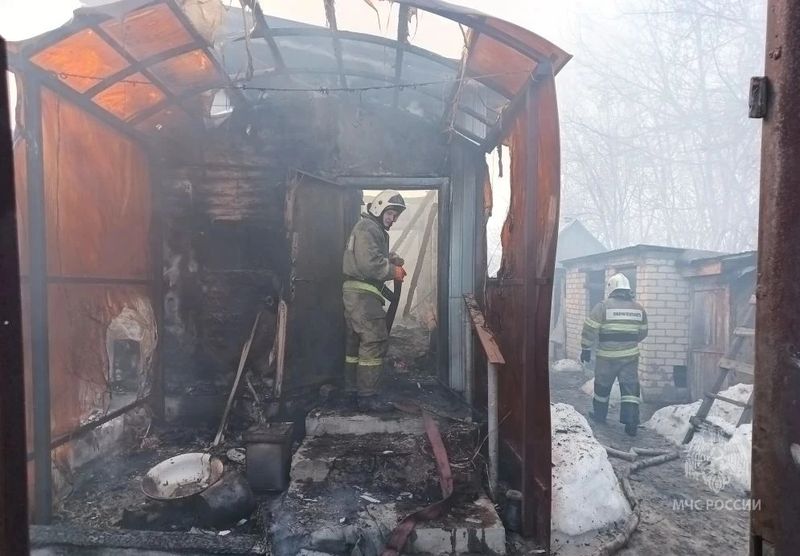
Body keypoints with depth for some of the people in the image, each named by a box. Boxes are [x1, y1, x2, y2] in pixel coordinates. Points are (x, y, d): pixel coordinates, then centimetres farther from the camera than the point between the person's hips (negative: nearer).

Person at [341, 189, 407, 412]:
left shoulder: (376, 230, 23)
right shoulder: (367, 228, -11)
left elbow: (375, 258, 23)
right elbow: (369, 264, -22)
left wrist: (391, 259, 4)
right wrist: (393, 271, -12)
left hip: (356, 292, 11)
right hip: (362, 293, -11)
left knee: (356, 341, 14)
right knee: (375, 341, -11)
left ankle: (352, 390, 23)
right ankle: (367, 396, -8)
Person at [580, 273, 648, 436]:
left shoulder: (603, 306, -10)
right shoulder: (639, 308, 4)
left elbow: (590, 330, -11)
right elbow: (642, 333, 14)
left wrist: (586, 348, 0)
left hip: (607, 356, -2)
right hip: (630, 356, 3)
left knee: (602, 387, 14)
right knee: (630, 388, 5)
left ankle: (599, 415, 30)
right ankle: (631, 422, -2)